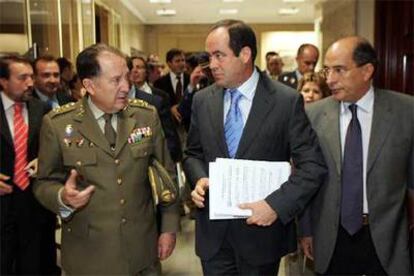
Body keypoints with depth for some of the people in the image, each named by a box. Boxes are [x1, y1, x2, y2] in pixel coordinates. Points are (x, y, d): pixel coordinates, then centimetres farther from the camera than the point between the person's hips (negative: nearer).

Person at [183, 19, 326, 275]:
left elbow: (313, 165, -11)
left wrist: (276, 205, -20)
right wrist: (199, 179, -8)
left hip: (261, 228, -2)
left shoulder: (287, 101, -11)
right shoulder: (202, 100, 2)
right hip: (212, 230, 3)